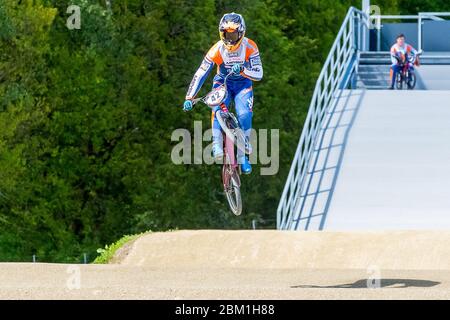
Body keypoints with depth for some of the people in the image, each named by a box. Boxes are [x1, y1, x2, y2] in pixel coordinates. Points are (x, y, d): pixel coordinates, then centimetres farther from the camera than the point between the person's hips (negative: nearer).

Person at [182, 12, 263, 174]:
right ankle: (217, 147, -31)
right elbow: (200, 74, -21)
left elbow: (258, 75, -24)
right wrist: (189, 98, -29)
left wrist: (242, 70, -44)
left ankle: (242, 156, -7)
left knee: (244, 115, -22)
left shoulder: (250, 47, -22)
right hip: (223, 82, 0)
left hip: (243, 83, 0)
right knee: (218, 110, -30)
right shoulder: (217, 50, -22)